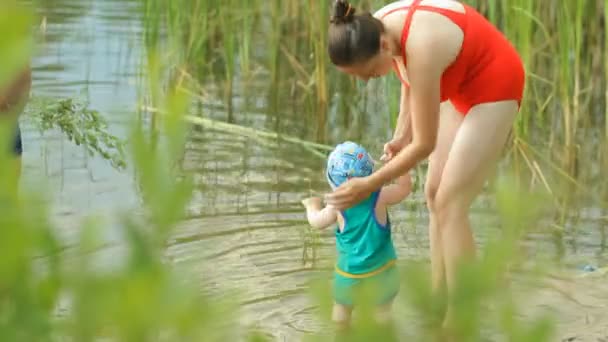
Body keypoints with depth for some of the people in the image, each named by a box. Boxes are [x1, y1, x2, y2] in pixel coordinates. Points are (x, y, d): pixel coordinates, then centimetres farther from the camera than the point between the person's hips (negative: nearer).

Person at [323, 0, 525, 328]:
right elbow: (409, 79, 8)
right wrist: (401, 135, -4)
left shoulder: (421, 48, -37)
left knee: (450, 204, -11)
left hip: (495, 88, -9)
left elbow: (425, 144, -28)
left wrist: (369, 185, -22)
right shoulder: (377, 29, -14)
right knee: (434, 194, 6)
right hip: (463, 87, 9)